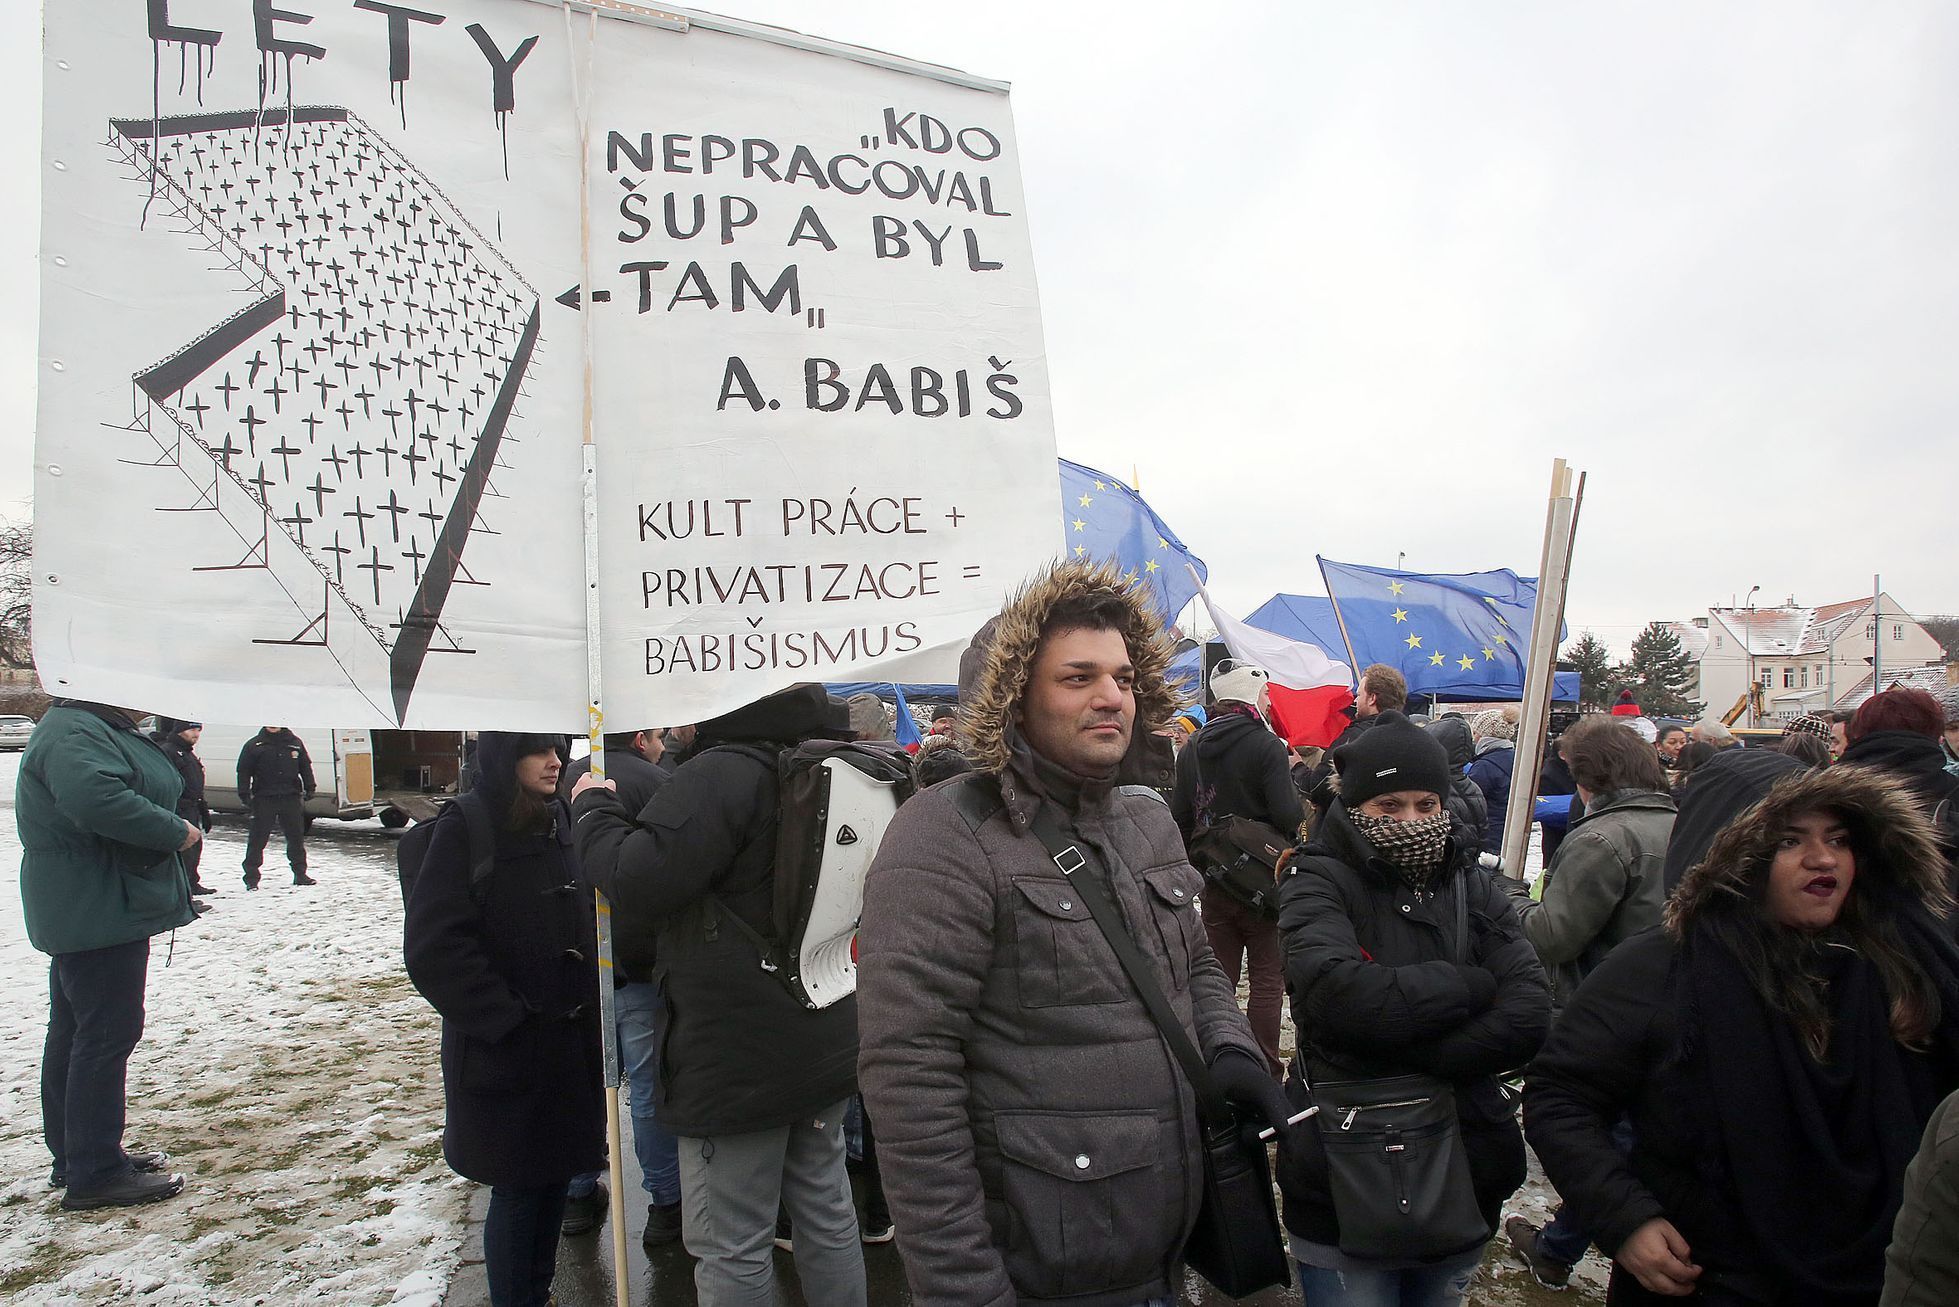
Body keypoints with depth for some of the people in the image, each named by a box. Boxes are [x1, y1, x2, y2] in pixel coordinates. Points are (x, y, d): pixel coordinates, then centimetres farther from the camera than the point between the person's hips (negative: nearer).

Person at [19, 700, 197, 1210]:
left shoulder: (98, 729, 16)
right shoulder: (73, 734, -19)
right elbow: (95, 797, -36)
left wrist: (170, 831, 5)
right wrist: (175, 831, -26)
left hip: (82, 913, 12)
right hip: (100, 912, -12)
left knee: (73, 1033, 17)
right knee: (106, 1035, -5)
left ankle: (73, 1158, 30)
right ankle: (94, 1174, 2)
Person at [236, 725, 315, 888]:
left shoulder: (295, 742, 9)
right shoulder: (254, 745, 1)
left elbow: (305, 766, 14)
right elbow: (243, 771, 1)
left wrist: (309, 788, 6)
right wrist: (244, 795, -7)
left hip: (291, 797, 2)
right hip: (263, 799, -2)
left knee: (296, 837, 8)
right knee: (257, 839, -1)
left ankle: (300, 873, 19)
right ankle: (251, 877, 7)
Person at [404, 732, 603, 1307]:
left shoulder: (561, 824, 5)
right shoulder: (464, 832, -13)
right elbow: (433, 948, -18)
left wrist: (590, 1009, 8)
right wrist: (504, 1018, -17)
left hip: (570, 1044, 6)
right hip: (506, 1053, -6)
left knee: (555, 1177, 17)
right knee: (518, 1190, 5)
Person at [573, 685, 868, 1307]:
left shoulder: (723, 773, -21)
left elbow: (638, 885, -28)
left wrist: (593, 808, -8)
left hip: (736, 1060, -8)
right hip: (828, 1043, 8)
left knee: (733, 1250, 8)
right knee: (826, 1214, 21)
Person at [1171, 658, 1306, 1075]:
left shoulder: (1191, 749, 5)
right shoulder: (1266, 745, -13)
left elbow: (1179, 817, 6)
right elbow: (1289, 814, -20)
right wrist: (1301, 809, 3)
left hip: (1214, 882, 5)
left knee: (1219, 976, 13)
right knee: (1267, 978, 5)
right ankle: (1264, 1069, 6)